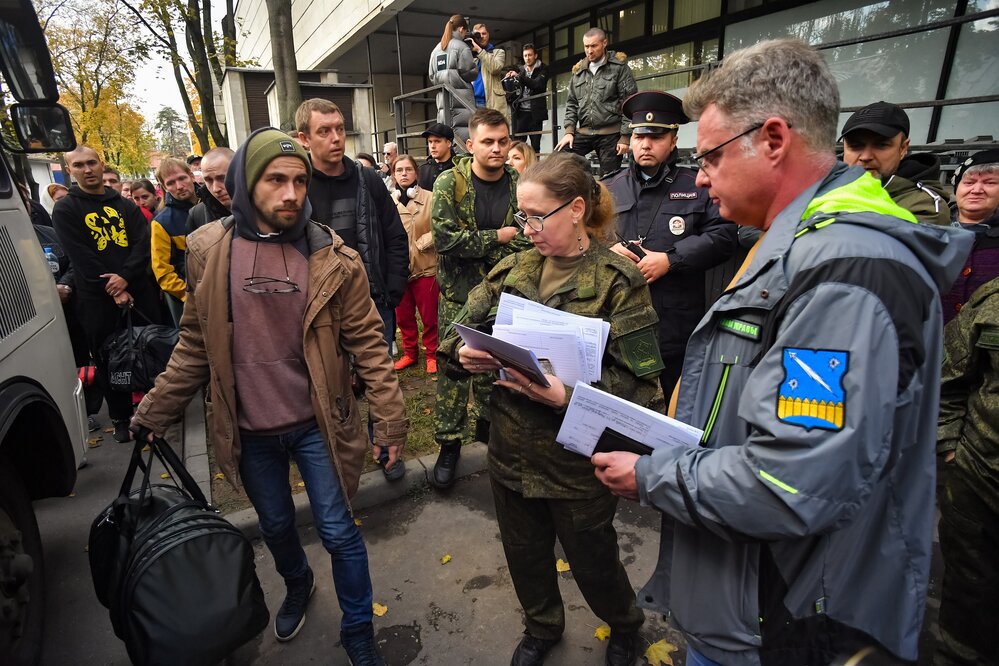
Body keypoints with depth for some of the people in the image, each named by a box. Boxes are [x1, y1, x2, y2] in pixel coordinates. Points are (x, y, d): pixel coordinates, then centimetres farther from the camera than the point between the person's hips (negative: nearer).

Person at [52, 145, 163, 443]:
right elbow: (80, 256, -6)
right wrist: (113, 291, -13)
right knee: (109, 361, 5)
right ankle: (121, 418, 18)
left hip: (139, 290, 2)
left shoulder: (125, 205, 13)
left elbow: (144, 243, 1)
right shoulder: (65, 210, 4)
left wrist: (125, 277, -14)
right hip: (97, 299, -2)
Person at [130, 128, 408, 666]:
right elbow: (195, 344, 3)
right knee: (275, 526, 24)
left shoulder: (334, 258, -12)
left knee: (338, 533, 8)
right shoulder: (208, 250, -6)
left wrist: (390, 417, -12)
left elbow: (366, 342, -9)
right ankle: (297, 585, 57)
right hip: (249, 430, 3)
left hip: (316, 423, -2)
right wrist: (154, 413, 5)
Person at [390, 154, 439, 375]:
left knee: (429, 315, 6)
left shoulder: (430, 198, -6)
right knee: (403, 315, 13)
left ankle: (432, 354, 23)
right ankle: (410, 352, 30)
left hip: (425, 266, -3)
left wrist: (420, 243, -13)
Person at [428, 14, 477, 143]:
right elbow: (469, 73, -7)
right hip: (460, 97, -6)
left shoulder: (436, 50, 15)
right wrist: (475, 64, 11)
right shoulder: (461, 47, -3)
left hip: (442, 98, 6)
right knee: (462, 132, -8)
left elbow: (432, 77, 13)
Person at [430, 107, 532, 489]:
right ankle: (449, 443, 17)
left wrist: (474, 247, -18)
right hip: (458, 294, -2)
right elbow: (445, 238, -18)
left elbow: (528, 240, -8)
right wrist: (499, 237, -13)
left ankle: (489, 423, 38)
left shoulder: (520, 185, 0)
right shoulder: (450, 183, -7)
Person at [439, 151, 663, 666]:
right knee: (524, 553, 24)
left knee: (592, 560, 19)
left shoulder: (618, 281, -13)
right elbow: (459, 331, 5)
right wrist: (464, 353, -17)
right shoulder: (512, 270, 1)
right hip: (511, 450, 5)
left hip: (578, 459, -4)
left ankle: (623, 625, 54)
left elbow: (639, 383, -18)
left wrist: (569, 397, -31)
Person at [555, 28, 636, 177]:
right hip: (584, 132, 4)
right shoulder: (579, 71, 13)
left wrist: (625, 136, -11)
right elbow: (571, 103, 15)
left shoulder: (619, 67, -1)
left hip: (611, 134, -4)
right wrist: (569, 130, 0)